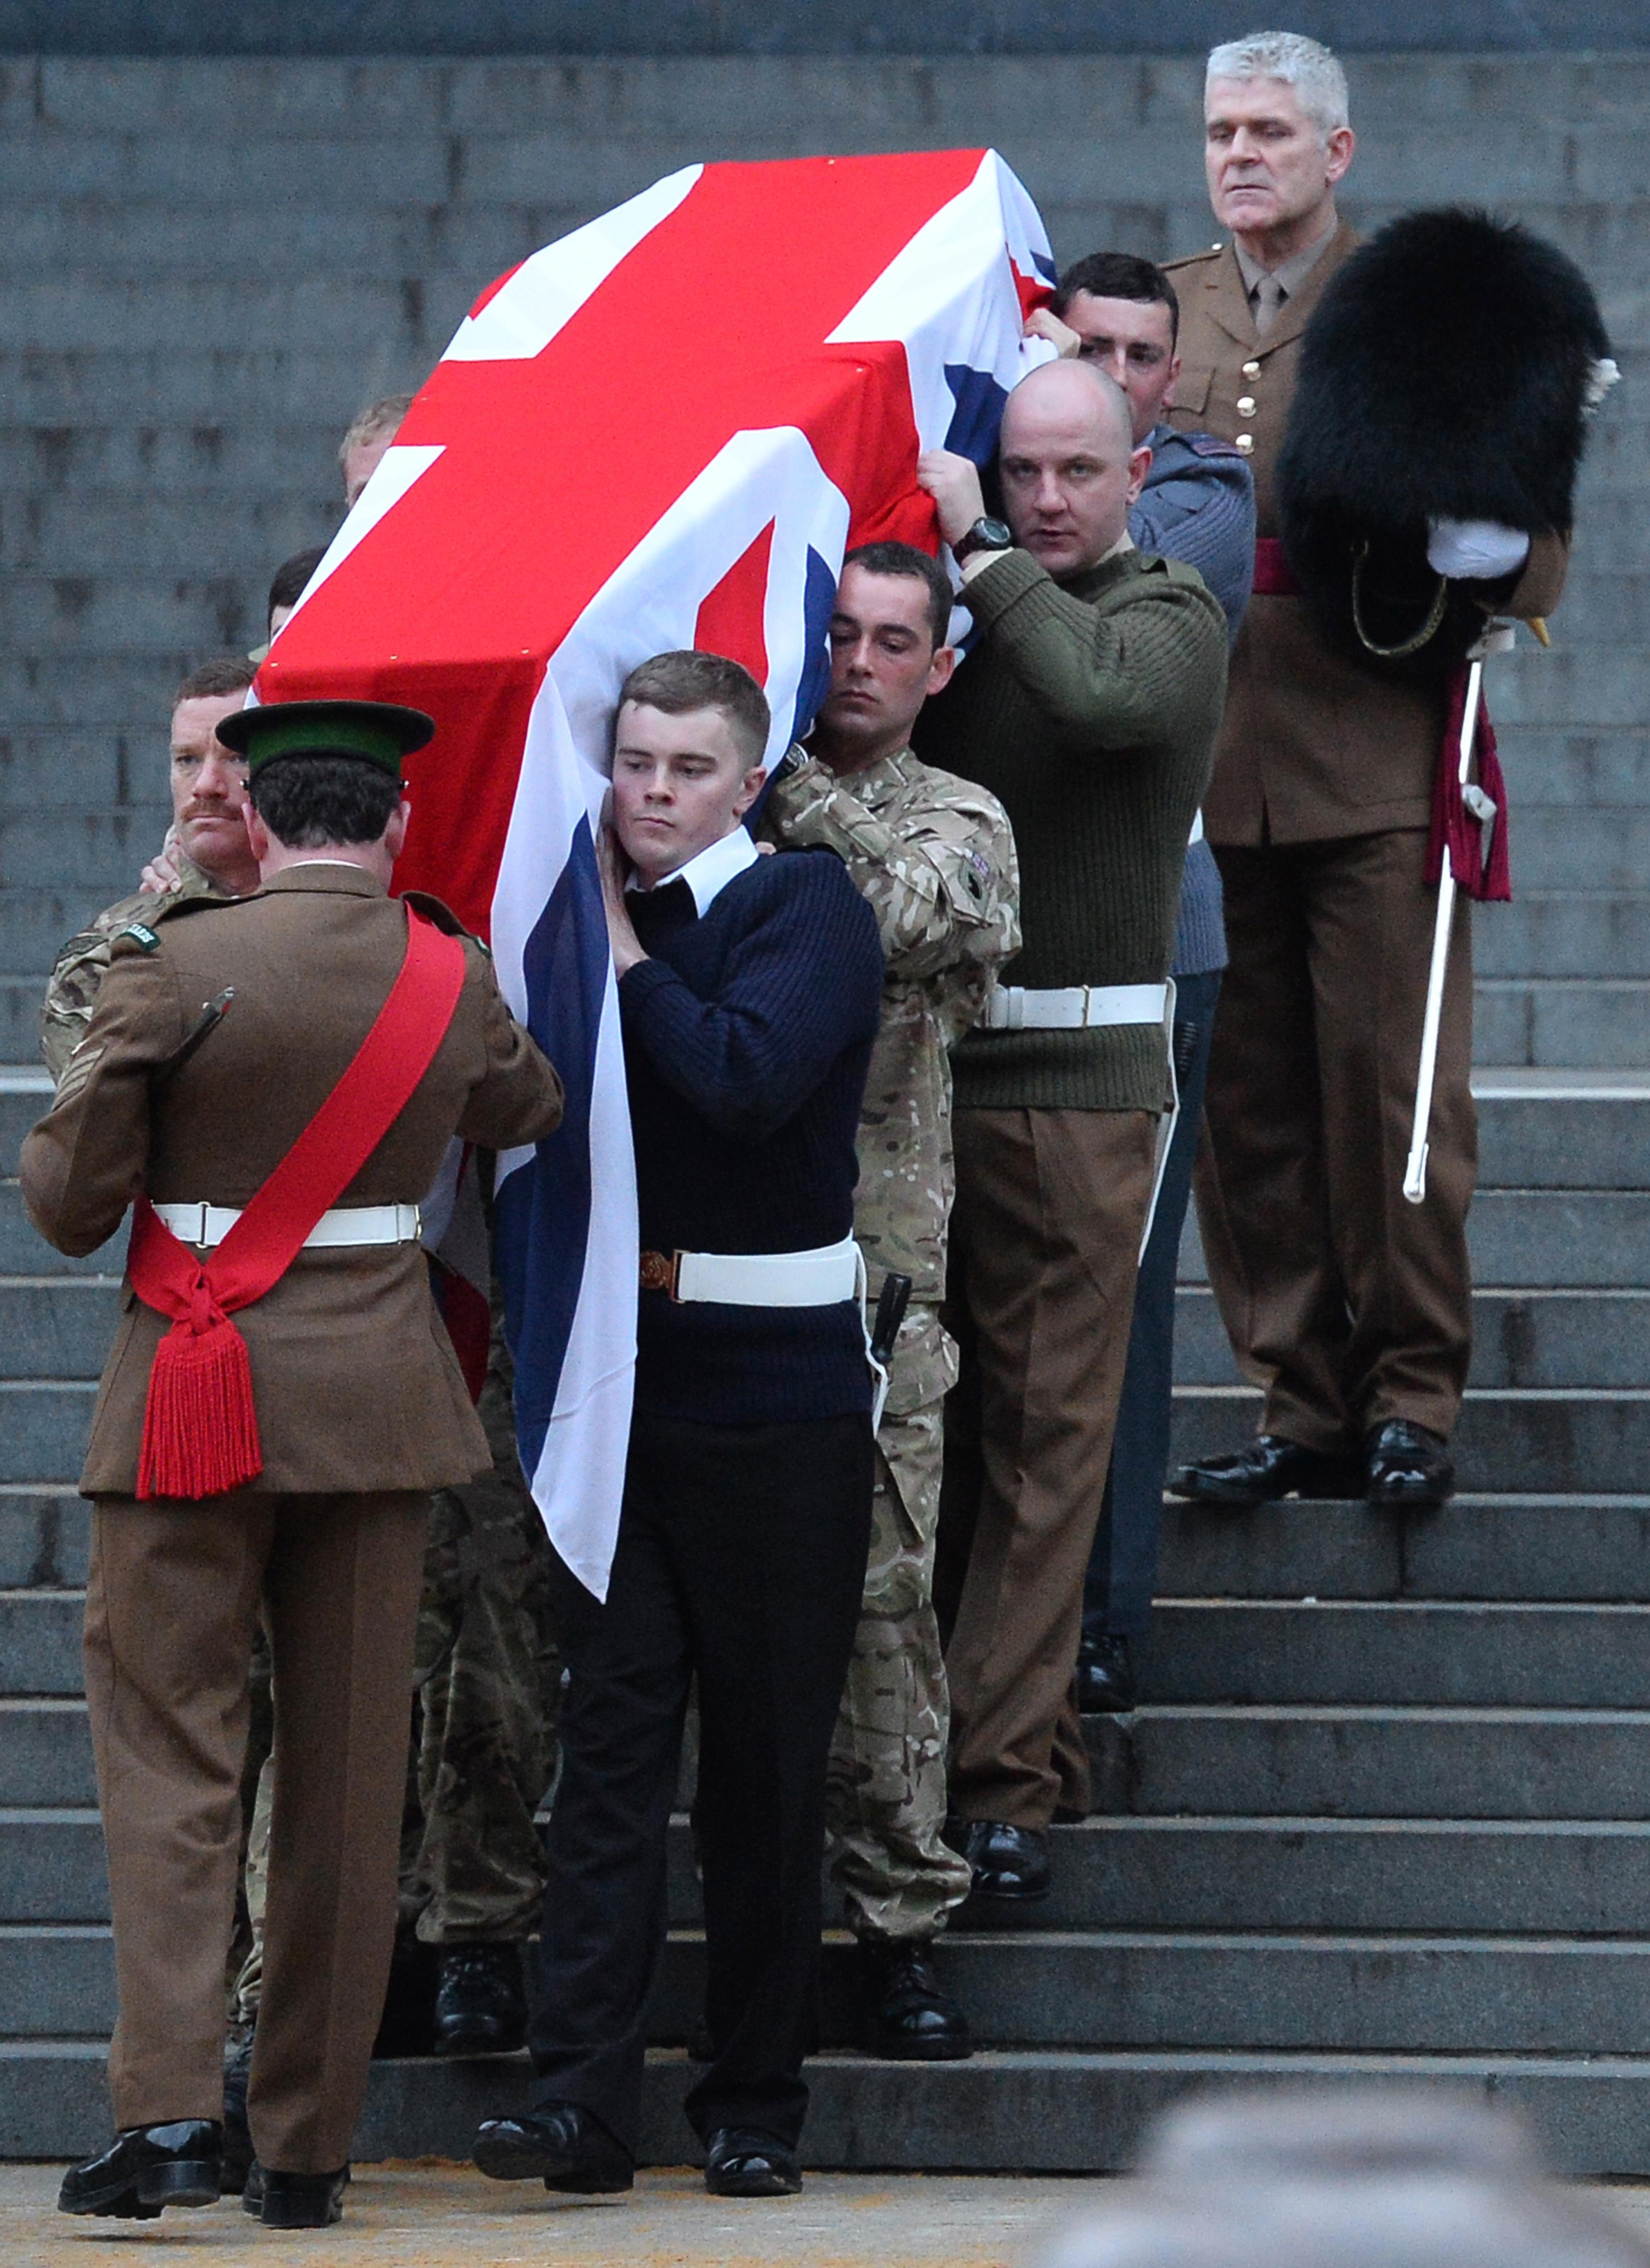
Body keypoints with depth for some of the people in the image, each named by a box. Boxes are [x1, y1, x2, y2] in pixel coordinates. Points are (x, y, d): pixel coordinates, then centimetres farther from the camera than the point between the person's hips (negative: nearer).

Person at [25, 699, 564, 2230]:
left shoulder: (175, 966, -10)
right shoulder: (457, 981, 2)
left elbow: (66, 1198, -7)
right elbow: (526, 1110, 23)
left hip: (197, 1403, -3)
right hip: (383, 1400, 3)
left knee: (168, 1749, 1)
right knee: (347, 1774, 9)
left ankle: (167, 2111, -14)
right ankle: (310, 2148, 11)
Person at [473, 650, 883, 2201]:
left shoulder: (805, 907, -3)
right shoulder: (583, 912, 12)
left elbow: (746, 1079, -19)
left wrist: (624, 956, -9)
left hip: (775, 1380, -3)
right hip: (614, 1366, 3)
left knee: (768, 1755, 3)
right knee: (613, 1731, -4)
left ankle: (754, 2103, 10)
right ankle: (582, 2098, -9)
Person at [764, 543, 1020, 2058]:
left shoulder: (958, 825, 10)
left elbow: (896, 907, -12)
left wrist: (785, 781, -8)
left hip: (877, 1264, -1)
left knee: (885, 1590, -2)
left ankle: (902, 1921, 4)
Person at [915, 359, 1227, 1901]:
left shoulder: (1170, 616, -2)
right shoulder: (964, 606, 13)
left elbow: (1103, 690, -24)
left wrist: (980, 556, -14)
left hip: (1078, 1079, -4)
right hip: (919, 1059, 4)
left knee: (1047, 1435, -3)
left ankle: (1002, 1777, 0)